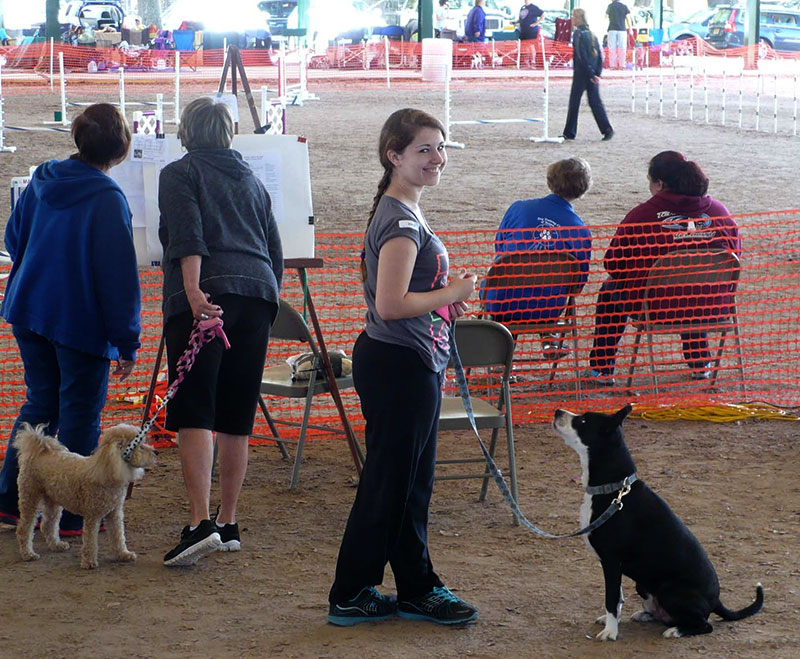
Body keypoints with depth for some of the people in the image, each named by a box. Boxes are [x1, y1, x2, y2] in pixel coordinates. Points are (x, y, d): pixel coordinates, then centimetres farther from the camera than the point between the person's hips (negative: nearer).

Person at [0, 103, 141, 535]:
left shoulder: (41, 181, 2)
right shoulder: (107, 199, -19)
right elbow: (119, 276, -19)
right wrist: (128, 343, -15)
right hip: (81, 320, -7)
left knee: (39, 403, 19)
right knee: (80, 414, 4)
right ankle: (72, 515, 9)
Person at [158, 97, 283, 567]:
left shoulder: (179, 173, 7)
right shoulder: (252, 181, 25)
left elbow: (187, 238, -10)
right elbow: (276, 252, 22)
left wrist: (194, 292, -20)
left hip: (205, 297, -6)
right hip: (258, 292, 6)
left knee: (194, 414, -10)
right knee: (236, 419, 10)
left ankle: (201, 523, -22)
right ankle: (229, 525, 13)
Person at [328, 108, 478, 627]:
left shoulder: (403, 213, 13)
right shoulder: (402, 220, -19)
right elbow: (390, 305, -25)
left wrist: (446, 301, 10)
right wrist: (453, 294, -15)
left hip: (411, 365, 10)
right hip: (400, 366, -10)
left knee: (412, 483, 16)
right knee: (389, 484, -1)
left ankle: (418, 589, 25)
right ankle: (351, 597, 8)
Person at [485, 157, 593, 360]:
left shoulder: (518, 208, -5)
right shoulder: (581, 232, -8)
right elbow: (578, 284, 0)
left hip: (502, 304, 0)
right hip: (546, 310, 0)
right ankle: (549, 337, 26)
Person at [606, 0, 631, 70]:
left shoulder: (610, 6, 4)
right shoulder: (624, 6, 5)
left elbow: (606, 14, 21)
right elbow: (628, 18, 1)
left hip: (612, 30, 0)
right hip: (622, 30, 0)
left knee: (612, 49, 0)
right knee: (622, 48, 2)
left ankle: (612, 65, -5)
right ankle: (622, 65, -3)